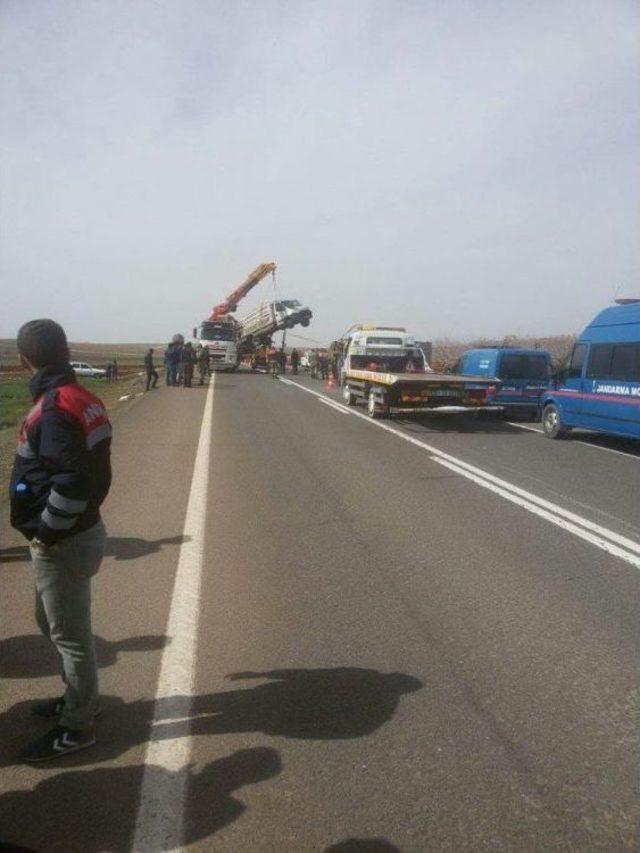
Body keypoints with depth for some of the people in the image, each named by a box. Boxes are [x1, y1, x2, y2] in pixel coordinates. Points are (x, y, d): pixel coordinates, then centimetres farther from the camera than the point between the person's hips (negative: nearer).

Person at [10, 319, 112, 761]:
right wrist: (53, 528, 14)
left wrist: (48, 533, -16)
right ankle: (79, 697, 43)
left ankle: (78, 726, 26)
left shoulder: (55, 410, -23)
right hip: (80, 530, 9)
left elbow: (71, 483, -30)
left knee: (70, 634, 7)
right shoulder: (82, 398, 5)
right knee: (52, 620, 25)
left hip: (62, 543, -9)